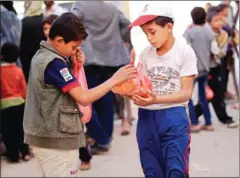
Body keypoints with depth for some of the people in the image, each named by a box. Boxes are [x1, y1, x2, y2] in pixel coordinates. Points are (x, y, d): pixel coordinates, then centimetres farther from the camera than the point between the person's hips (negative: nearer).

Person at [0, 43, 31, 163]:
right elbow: (24, 89, 2)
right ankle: (25, 152, 18)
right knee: (21, 128, 15)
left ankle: (13, 155, 10)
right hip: (20, 102, 4)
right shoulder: (19, 70, -1)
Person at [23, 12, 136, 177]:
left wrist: (75, 65, 2)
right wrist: (115, 79, -17)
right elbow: (83, 98, -24)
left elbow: (72, 88, 18)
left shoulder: (42, 55, 10)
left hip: (49, 136, 10)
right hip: (55, 139, -10)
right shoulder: (54, 63, -20)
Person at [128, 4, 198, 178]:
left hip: (174, 118, -5)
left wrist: (156, 99, -24)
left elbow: (186, 93, -10)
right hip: (146, 118, 5)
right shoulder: (146, 53, 6)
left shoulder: (184, 51, -7)